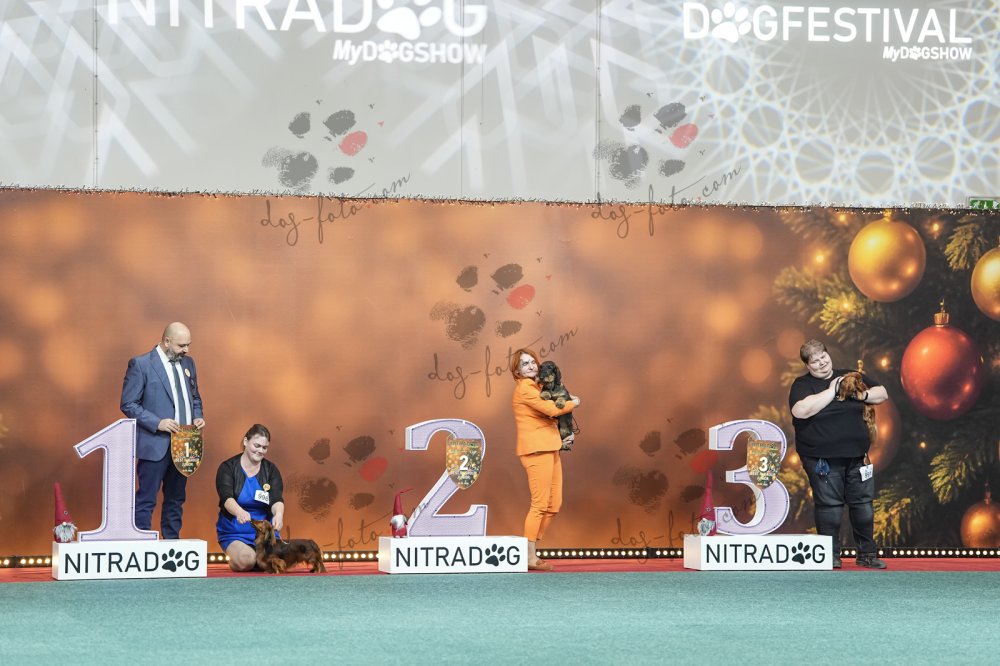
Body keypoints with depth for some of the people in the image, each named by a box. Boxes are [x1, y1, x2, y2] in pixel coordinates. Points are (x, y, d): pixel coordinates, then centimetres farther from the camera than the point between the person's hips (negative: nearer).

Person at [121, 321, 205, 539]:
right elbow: (128, 404, -9)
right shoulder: (140, 364, -8)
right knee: (146, 500, -4)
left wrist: (198, 417, 2)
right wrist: (157, 423, -19)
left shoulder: (188, 363, 12)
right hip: (155, 445, -7)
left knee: (176, 499, 13)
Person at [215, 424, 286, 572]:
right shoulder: (228, 468, -6)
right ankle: (233, 559, 6)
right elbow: (226, 498, -22)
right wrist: (239, 512, -46)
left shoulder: (271, 470, 3)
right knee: (246, 560, -31)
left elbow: (276, 499, -12)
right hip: (233, 531, -3)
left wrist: (278, 514, -38)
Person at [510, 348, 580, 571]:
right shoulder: (524, 388, -10)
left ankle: (531, 551, 14)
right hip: (536, 450, -10)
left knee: (554, 504, 9)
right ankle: (530, 558, -6)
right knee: (540, 505, -9)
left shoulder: (535, 387, 20)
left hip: (550, 449, 10)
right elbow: (552, 409, -19)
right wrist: (573, 403, 0)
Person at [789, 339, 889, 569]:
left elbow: (882, 394, 18)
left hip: (856, 456, 5)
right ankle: (831, 556, 6)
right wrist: (832, 391, -15)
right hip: (823, 460, -4)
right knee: (829, 506, -5)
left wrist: (862, 394, -4)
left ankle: (867, 554, 15)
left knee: (863, 503, 6)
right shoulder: (803, 385, -1)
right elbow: (801, 410, -21)